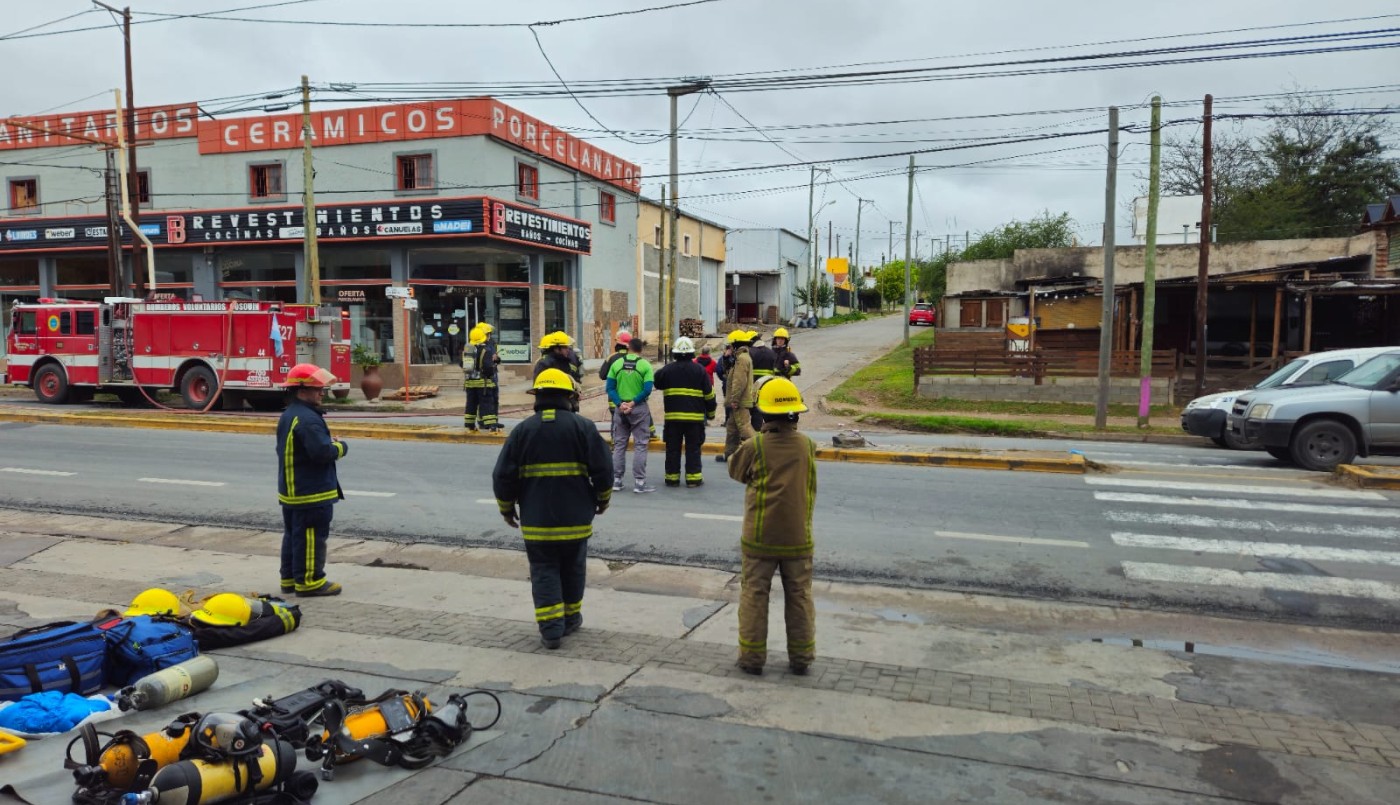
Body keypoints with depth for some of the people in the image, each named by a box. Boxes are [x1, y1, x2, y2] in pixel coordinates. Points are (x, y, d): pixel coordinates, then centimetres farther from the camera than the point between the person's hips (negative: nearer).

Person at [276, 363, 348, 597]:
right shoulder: (307, 419, -22)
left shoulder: (288, 415, 13)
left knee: (293, 534, 17)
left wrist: (330, 441, 5)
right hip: (311, 492, -11)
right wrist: (341, 447, -10)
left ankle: (290, 577, 25)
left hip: (291, 489, 11)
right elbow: (322, 452, -29)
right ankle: (309, 581, 4)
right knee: (311, 536, -2)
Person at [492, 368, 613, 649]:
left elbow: (503, 476, -2)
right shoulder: (583, 427, -6)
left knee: (544, 571, 8)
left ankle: (551, 629, 2)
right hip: (575, 518, 0)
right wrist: (603, 499, 10)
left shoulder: (522, 430, -2)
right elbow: (603, 469, -8)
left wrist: (507, 508, 13)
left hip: (536, 520, 0)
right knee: (573, 569, 17)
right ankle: (571, 618, 30)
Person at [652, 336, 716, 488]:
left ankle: (672, 477, 12)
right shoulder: (700, 370, -1)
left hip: (672, 416, 1)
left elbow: (656, 383, 13)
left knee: (673, 448, 8)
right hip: (695, 416, 0)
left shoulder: (667, 369, -2)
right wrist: (711, 412, 14)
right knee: (693, 448, 6)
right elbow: (709, 394, 3)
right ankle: (693, 477, 6)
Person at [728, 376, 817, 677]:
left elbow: (735, 471, 2)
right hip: (798, 538, 2)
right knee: (800, 597, 14)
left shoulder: (755, 447, -15)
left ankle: (752, 656, 14)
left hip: (760, 538, -2)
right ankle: (801, 657, 21)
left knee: (754, 595, 10)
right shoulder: (807, 446, -6)